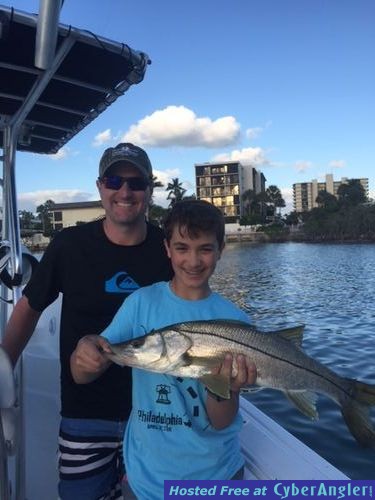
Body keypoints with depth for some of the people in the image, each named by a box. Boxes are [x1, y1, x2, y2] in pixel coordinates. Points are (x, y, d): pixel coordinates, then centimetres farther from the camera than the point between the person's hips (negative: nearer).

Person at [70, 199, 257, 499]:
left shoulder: (234, 320, -13)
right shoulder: (142, 302, -12)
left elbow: (221, 422, -12)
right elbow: (82, 376, -11)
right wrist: (85, 353, -32)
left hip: (216, 471, 0)